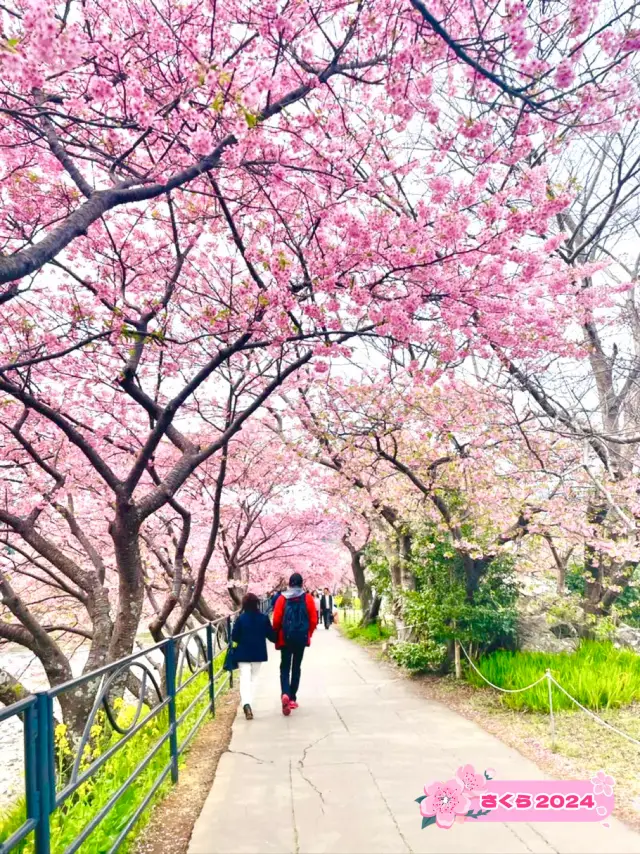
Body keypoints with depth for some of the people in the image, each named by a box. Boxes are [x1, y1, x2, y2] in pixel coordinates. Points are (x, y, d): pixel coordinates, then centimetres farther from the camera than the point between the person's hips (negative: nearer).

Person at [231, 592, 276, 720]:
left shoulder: (240, 619, -10)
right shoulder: (264, 618, -7)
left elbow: (234, 637, -7)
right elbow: (271, 635, -2)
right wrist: (277, 640, 18)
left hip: (243, 654, -2)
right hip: (258, 653, 2)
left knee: (245, 679, -1)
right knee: (253, 678, 17)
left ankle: (246, 704, -22)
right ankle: (247, 703, 18)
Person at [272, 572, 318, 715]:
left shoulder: (282, 599, -3)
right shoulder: (308, 598, -2)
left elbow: (276, 620, -6)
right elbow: (313, 620, -2)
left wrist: (276, 638, 7)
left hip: (285, 639, 0)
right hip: (301, 638, 1)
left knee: (284, 667, 8)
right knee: (296, 667, 14)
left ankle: (285, 694, -15)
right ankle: (292, 698, 17)